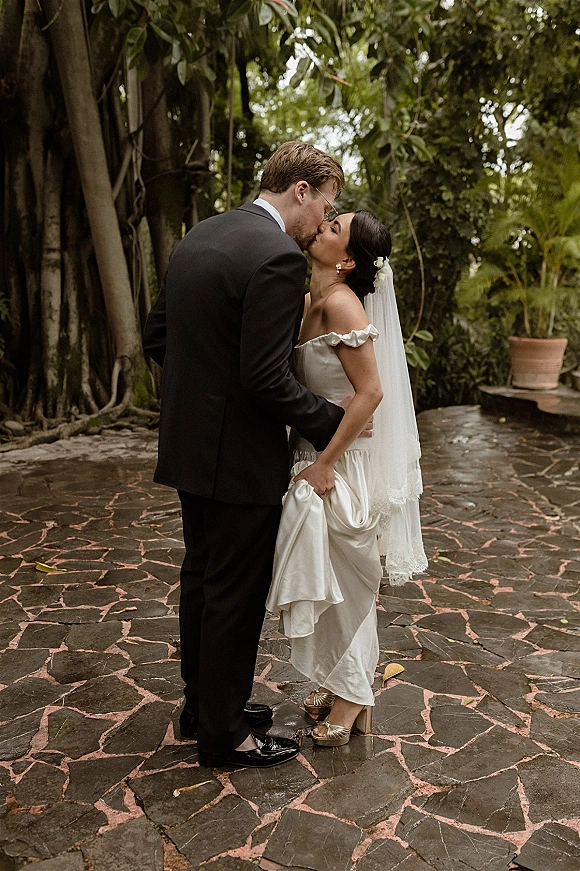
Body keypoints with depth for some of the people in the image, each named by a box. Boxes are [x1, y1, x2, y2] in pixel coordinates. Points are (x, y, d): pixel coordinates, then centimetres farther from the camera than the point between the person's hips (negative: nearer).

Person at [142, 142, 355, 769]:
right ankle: (223, 734, 23)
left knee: (201, 578, 20)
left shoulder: (197, 238, 8)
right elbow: (265, 377, -23)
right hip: (241, 456, -9)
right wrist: (331, 422, -11)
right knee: (236, 594, 6)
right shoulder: (278, 256, -19)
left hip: (189, 444, 9)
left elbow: (155, 337, 11)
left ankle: (203, 704, 38)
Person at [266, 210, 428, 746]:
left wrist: (326, 463, -21)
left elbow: (370, 391, -23)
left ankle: (351, 697, 25)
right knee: (329, 576, 18)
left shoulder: (341, 303, -19)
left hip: (341, 463, -8)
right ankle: (337, 682, 36)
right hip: (315, 455, 8)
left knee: (344, 578, 6)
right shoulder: (311, 303, 7)